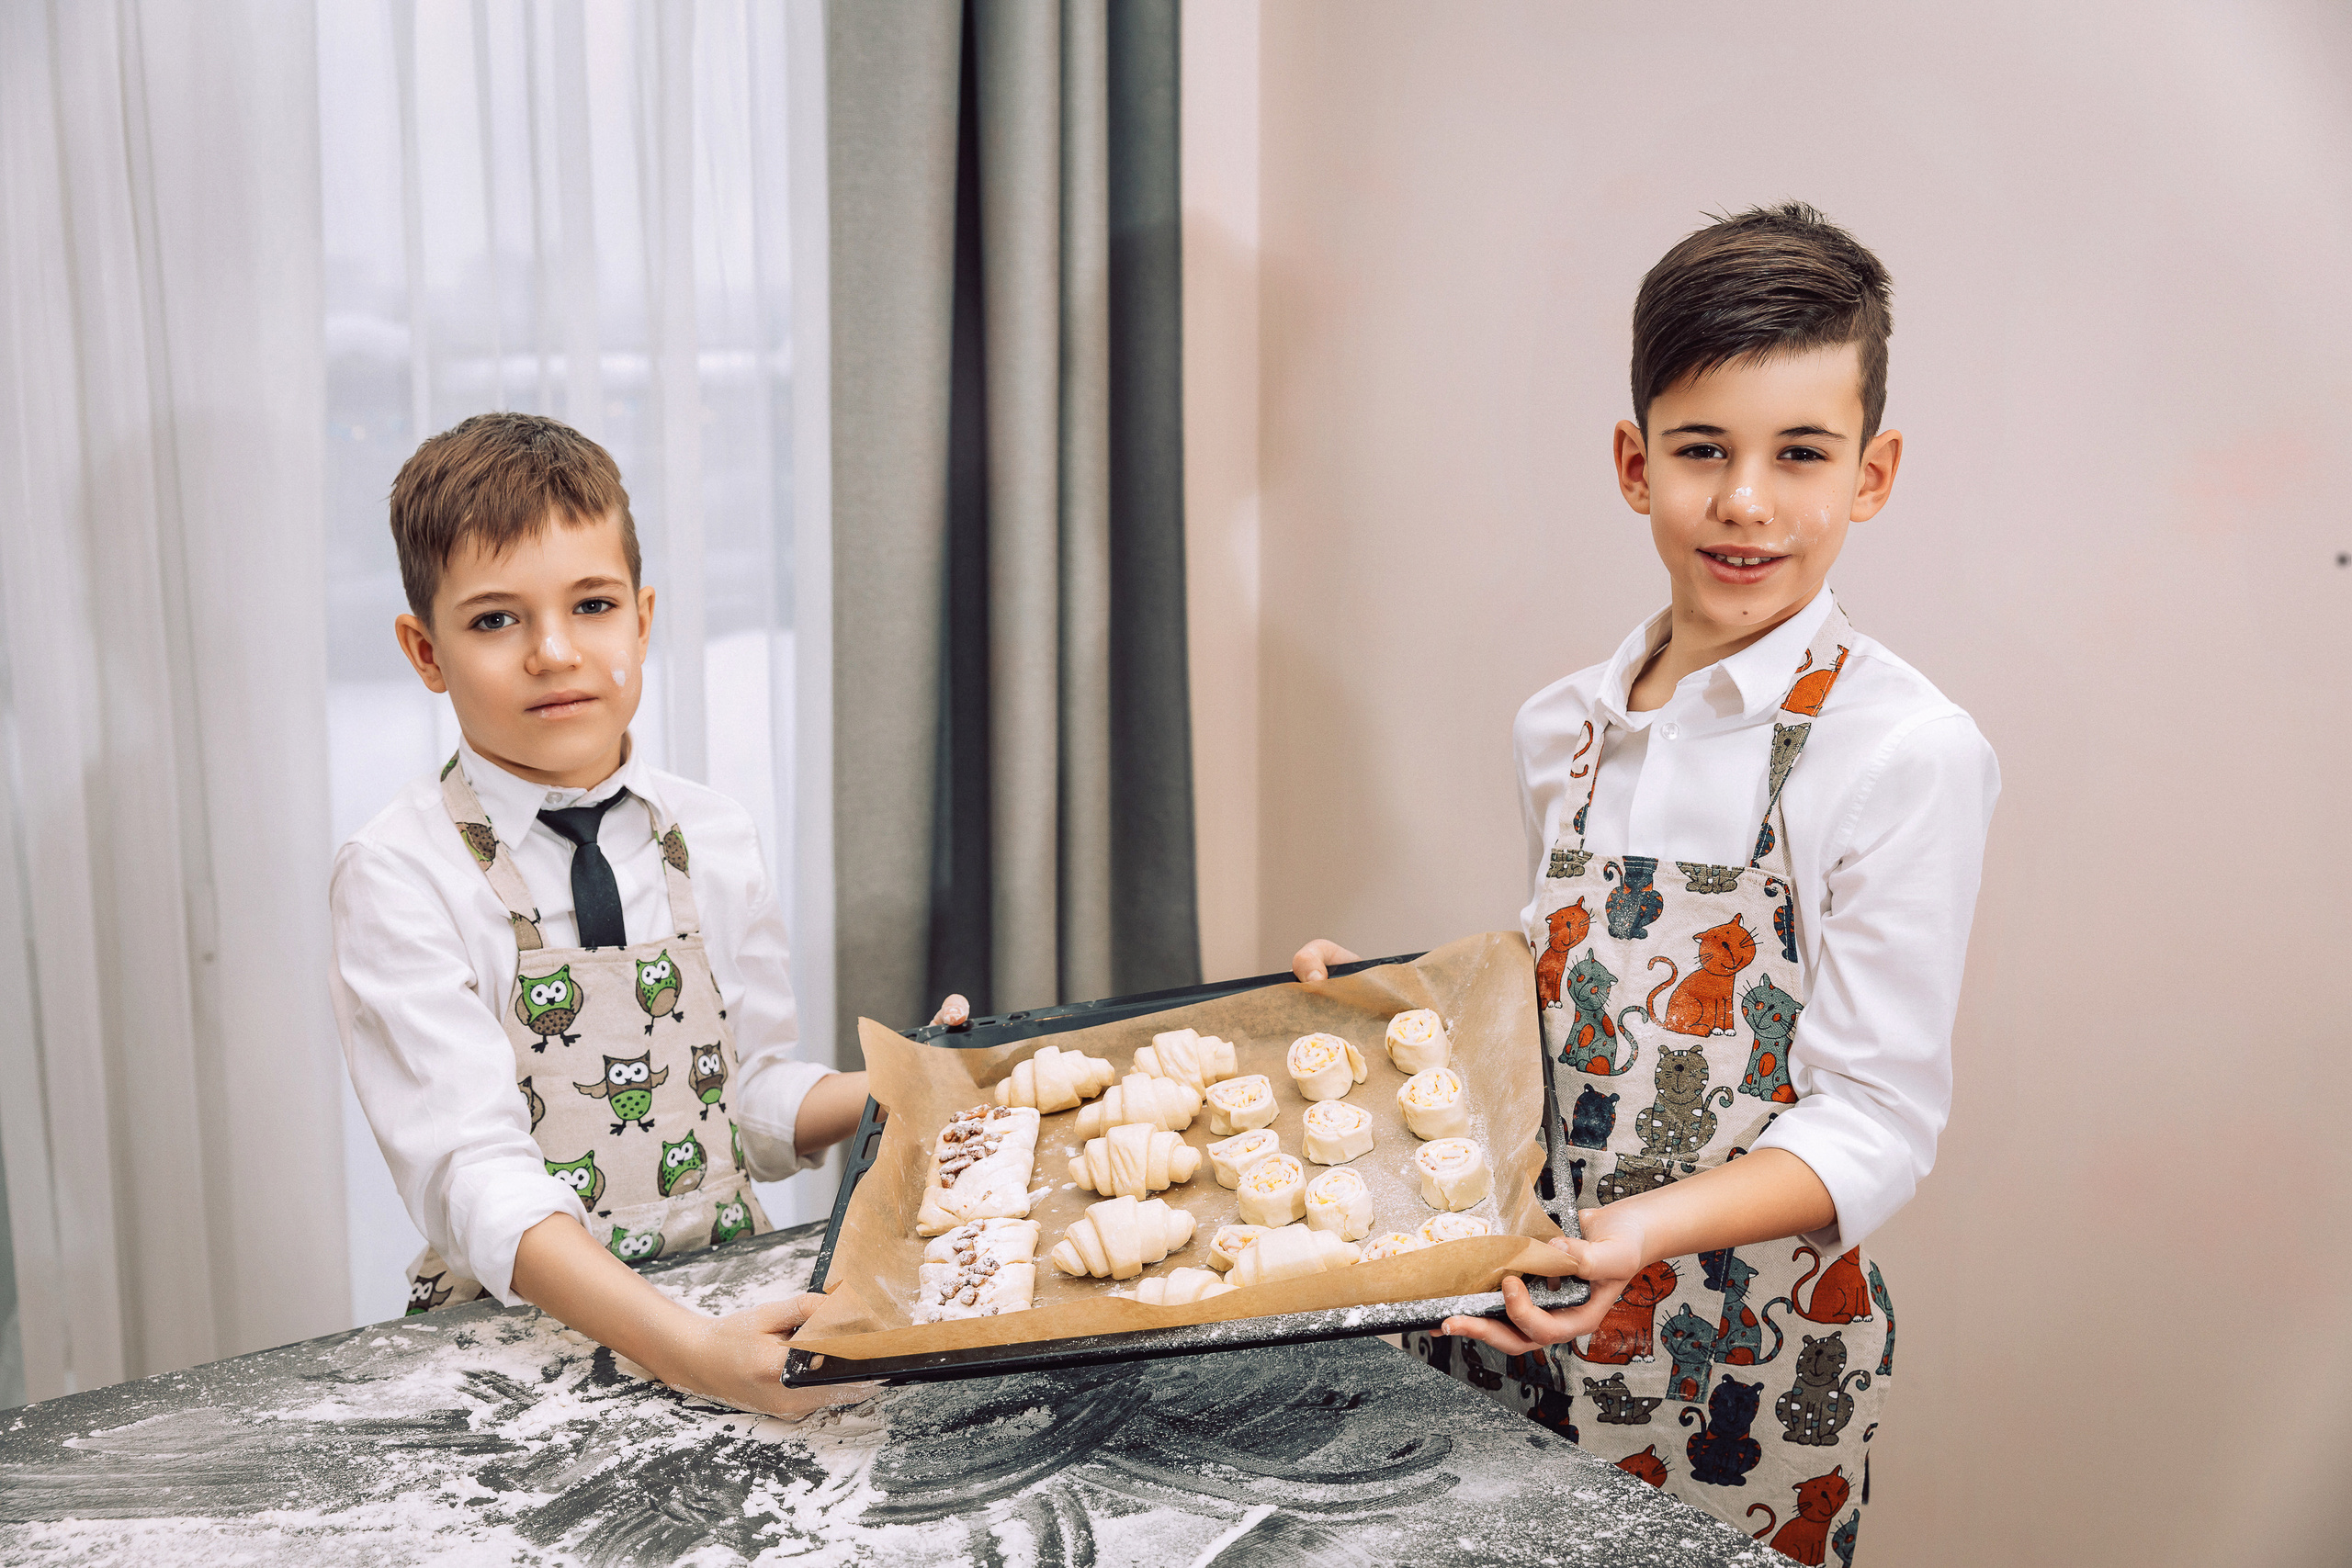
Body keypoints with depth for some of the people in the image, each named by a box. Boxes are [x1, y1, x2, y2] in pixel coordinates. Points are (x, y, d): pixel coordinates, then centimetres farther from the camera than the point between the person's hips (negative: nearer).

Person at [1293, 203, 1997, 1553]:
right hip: (1522, 1311, 5)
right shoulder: (1563, 732, 3)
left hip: (1743, 1360, -5)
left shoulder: (1906, 754, -15)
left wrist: (1650, 1226, -29)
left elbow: (1878, 1121, -15)